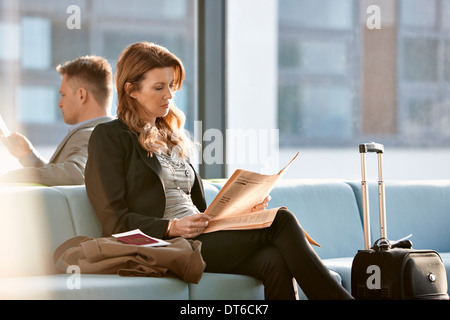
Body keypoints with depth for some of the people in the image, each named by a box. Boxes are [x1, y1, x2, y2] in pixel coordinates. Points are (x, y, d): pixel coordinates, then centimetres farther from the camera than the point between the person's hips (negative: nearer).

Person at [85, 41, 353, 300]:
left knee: (273, 260, -29)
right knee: (280, 222, -23)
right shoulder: (109, 137, 3)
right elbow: (116, 222, -7)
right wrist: (172, 227, -21)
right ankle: (338, 298, -24)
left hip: (200, 239, 7)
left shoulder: (172, 138, 27)